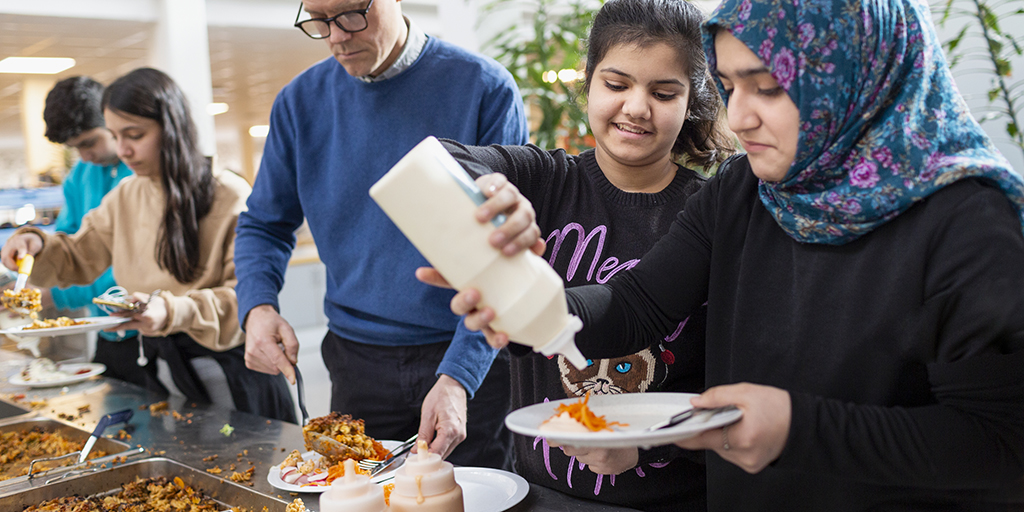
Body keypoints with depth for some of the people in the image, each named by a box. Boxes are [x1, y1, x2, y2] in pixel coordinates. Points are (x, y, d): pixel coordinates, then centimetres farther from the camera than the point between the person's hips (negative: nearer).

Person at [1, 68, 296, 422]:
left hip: (227, 371, -5)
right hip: (159, 365, 6)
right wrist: (37, 245, -6)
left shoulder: (230, 197, -15)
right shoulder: (125, 197, 7)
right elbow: (79, 257, 16)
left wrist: (174, 312, -32)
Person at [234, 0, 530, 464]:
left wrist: (458, 375, -23)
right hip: (358, 366, 3)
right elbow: (265, 226, 12)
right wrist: (257, 307, -9)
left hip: (472, 361, -2)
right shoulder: (301, 102, 1)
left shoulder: (485, 89, -11)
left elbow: (503, 256, -14)